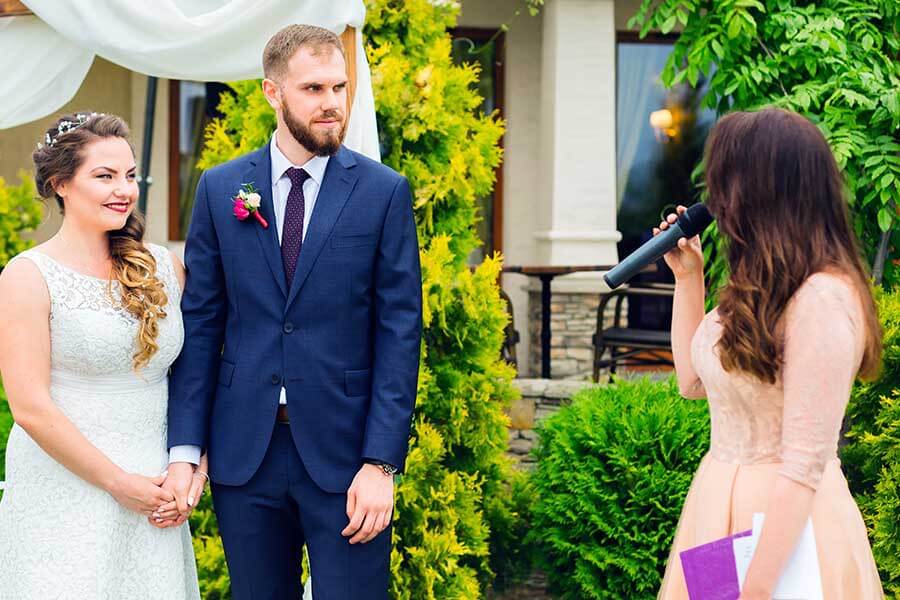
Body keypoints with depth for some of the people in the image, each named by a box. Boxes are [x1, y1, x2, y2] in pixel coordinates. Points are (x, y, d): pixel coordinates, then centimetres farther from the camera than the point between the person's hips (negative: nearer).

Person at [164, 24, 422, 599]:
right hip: (243, 449, 2)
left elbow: (400, 332, -4)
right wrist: (185, 449, -2)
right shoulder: (220, 189, 4)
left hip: (344, 449, -2)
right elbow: (201, 323, 5)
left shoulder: (384, 192, -2)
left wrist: (381, 463, -11)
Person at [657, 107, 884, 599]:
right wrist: (686, 277, 11)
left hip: (784, 517, -9)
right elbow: (694, 381, 20)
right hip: (723, 501, 9)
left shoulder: (821, 299, -22)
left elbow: (804, 464, -24)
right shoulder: (763, 287, 6)